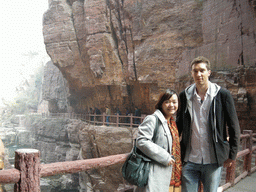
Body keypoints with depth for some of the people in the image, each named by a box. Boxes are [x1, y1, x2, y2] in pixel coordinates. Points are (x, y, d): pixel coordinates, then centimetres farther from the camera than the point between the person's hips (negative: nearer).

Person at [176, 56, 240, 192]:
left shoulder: (223, 95, -3)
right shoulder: (185, 96, 3)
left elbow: (234, 127, 1)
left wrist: (232, 155, 0)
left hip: (213, 160, -1)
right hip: (190, 160, 2)